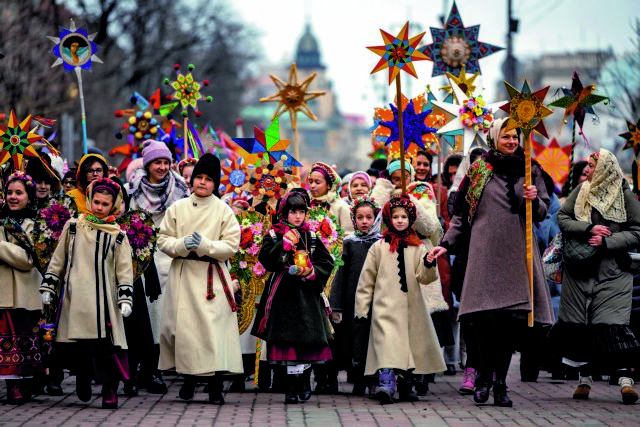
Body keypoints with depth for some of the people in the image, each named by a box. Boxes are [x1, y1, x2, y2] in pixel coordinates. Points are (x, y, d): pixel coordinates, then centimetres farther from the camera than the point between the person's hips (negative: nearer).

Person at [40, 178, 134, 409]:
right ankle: (83, 373, 26)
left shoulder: (118, 236, 9)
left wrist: (125, 299, -3)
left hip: (104, 299, -1)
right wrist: (48, 287, 12)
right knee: (69, 346, -2)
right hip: (75, 298, 1)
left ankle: (110, 390, -4)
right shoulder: (73, 227, 11)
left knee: (105, 343, -11)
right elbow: (58, 260, 16)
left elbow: (124, 269, 7)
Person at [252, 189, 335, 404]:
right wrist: (285, 244, -17)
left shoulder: (312, 237, 10)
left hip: (307, 295, 2)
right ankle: (293, 388, 0)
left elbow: (326, 263, 11)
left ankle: (298, 386, 11)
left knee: (307, 339, -2)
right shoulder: (274, 236, 5)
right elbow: (266, 259, -9)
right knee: (288, 340, -5)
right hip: (284, 294, -2)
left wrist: (312, 272, -6)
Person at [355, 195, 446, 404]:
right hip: (386, 306, -3)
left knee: (409, 348, 8)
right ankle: (386, 384, -32)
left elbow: (424, 278, 1)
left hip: (412, 308, 3)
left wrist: (428, 265, -20)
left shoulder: (418, 248, 10)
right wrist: (361, 308, 7)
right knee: (387, 346, -20)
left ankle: (405, 387, 21)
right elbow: (366, 280, 9)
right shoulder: (379, 247, 5)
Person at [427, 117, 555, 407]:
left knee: (511, 322, -4)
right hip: (486, 251, -1)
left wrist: (534, 200, -8)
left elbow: (542, 214, 13)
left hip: (519, 252, 2)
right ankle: (485, 377, 1)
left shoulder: (530, 171, 15)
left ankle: (500, 383, 3)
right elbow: (461, 214, 14)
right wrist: (446, 244, 4)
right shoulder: (479, 171, 12)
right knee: (486, 318, -14)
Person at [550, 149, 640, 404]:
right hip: (580, 269, 3)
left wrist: (606, 241, -14)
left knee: (613, 323, -15)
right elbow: (562, 218, 3)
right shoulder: (582, 191, 9)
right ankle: (585, 378, 13)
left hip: (612, 272, -3)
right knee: (580, 325, 3)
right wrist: (589, 228, -13)